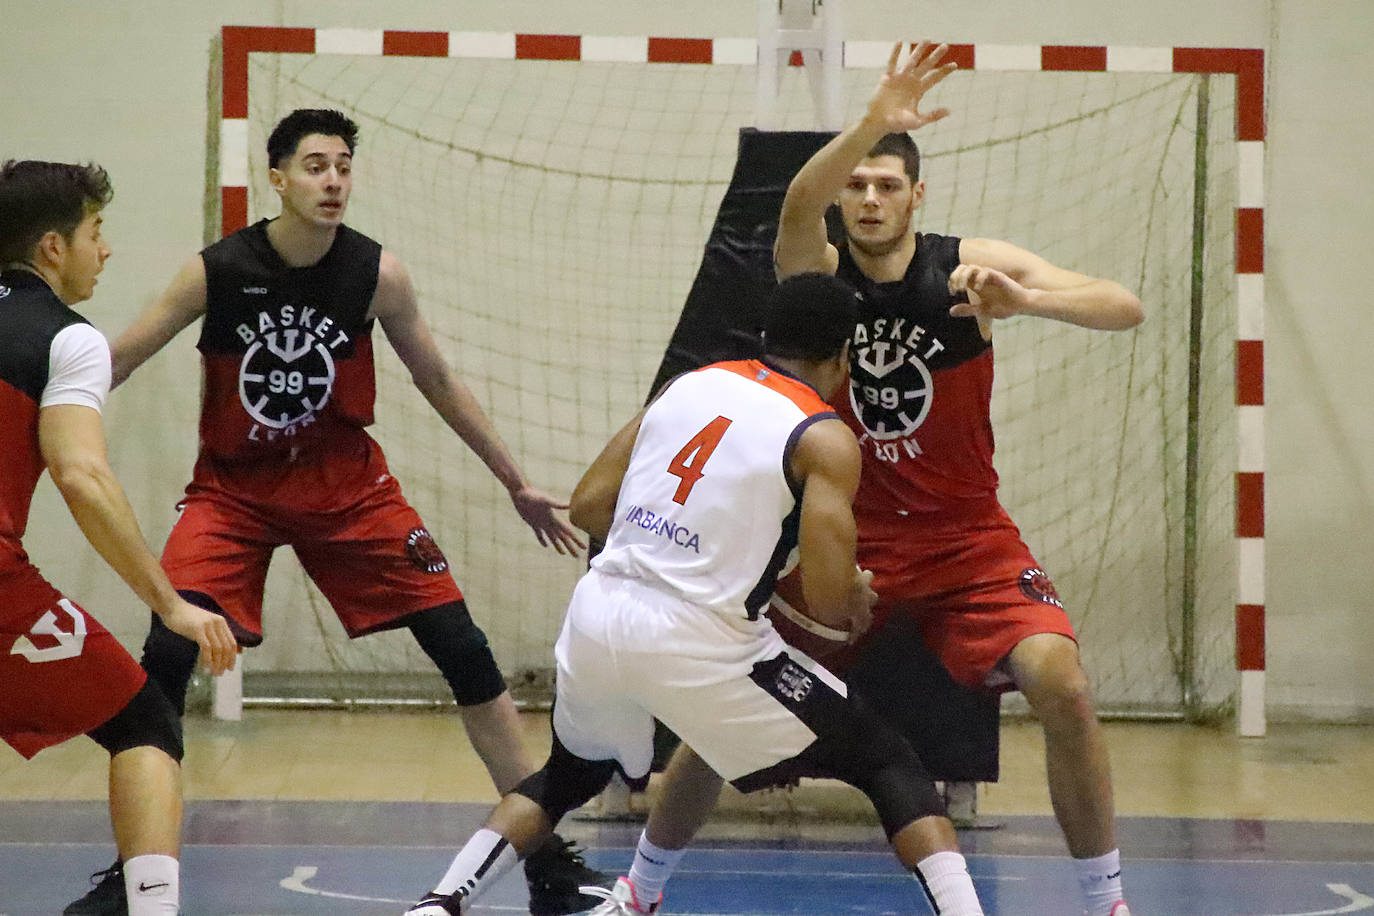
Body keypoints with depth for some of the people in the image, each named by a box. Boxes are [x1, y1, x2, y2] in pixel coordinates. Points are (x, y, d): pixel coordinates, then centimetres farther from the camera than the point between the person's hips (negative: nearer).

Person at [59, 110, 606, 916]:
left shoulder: (376, 274, -10)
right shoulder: (216, 272, -15)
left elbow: (439, 382, 4)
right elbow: (114, 364, -9)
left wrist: (517, 484, 8)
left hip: (347, 485, 1)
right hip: (233, 488, -1)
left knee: (463, 648, -6)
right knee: (168, 652, -20)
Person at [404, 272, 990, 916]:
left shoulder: (689, 384, 12)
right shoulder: (825, 440, -3)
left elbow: (588, 507, 13)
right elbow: (827, 601, -11)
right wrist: (855, 597, 12)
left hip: (595, 618, 5)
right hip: (695, 643, -5)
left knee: (567, 779, 34)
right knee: (889, 767, 8)